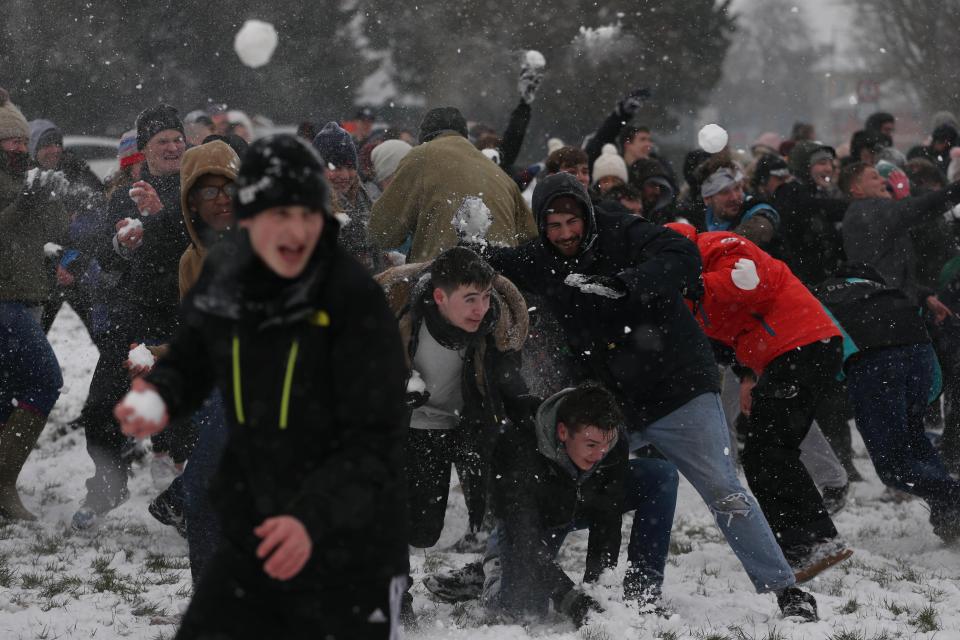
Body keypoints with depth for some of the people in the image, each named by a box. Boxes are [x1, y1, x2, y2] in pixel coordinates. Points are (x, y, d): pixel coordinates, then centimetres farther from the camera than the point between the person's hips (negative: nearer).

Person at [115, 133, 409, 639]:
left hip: (349, 550, -5)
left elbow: (374, 445, -21)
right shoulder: (222, 276, -3)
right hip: (250, 540, 5)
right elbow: (191, 361, 16)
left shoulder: (355, 301, -20)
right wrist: (160, 397, -7)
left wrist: (313, 520, -35)